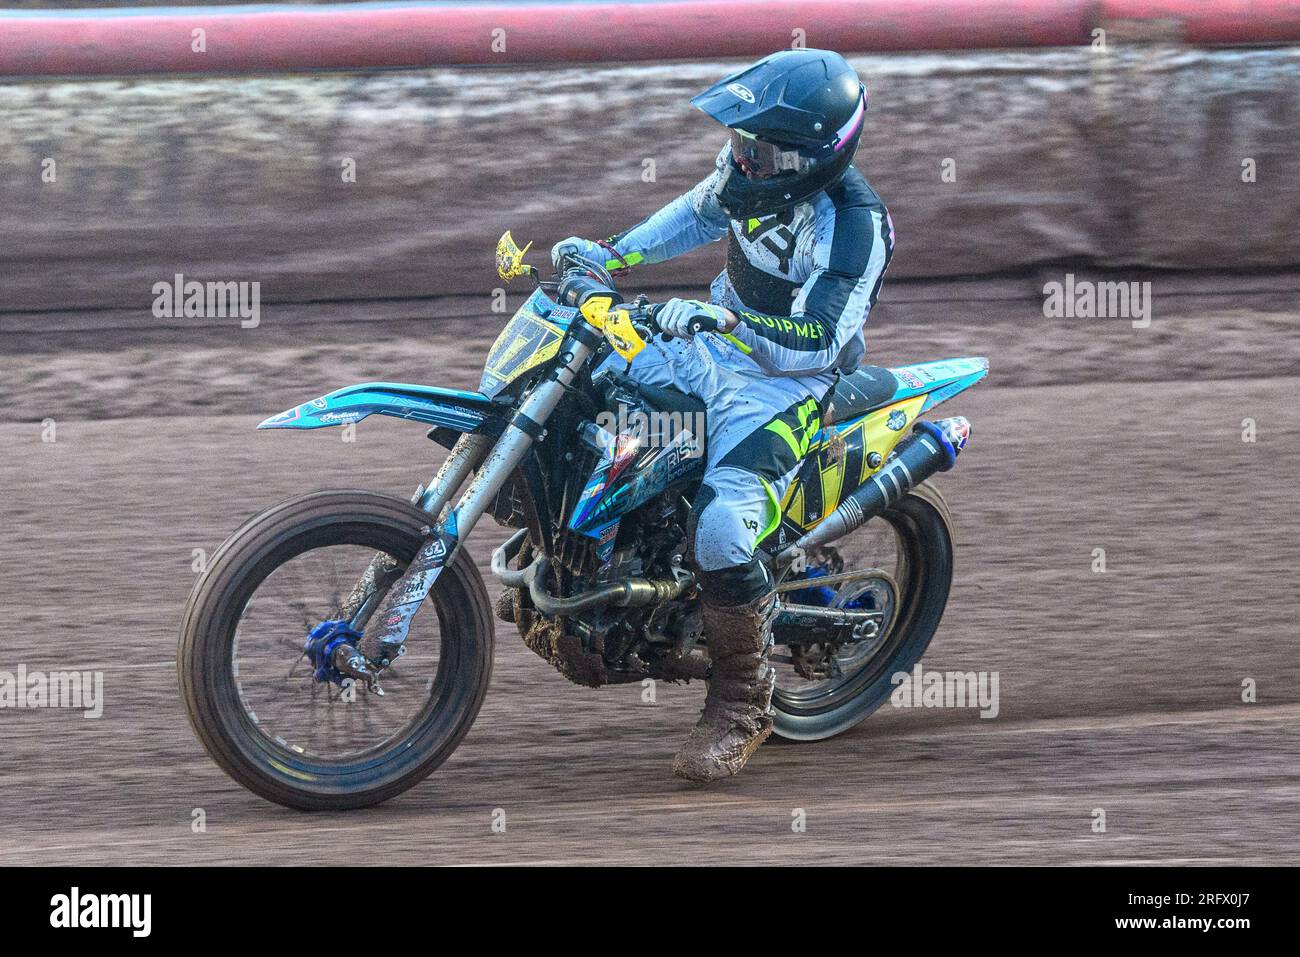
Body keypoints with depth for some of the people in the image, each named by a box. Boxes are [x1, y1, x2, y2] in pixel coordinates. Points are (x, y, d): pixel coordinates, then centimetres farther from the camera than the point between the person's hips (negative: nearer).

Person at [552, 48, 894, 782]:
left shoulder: (854, 225, -28)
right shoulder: (752, 168, -6)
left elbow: (817, 342, -32)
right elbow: (699, 214, 16)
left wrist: (728, 325, -43)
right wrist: (610, 254, 8)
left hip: (787, 382, -8)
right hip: (717, 343, 8)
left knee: (722, 529, -27)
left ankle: (743, 704, -8)